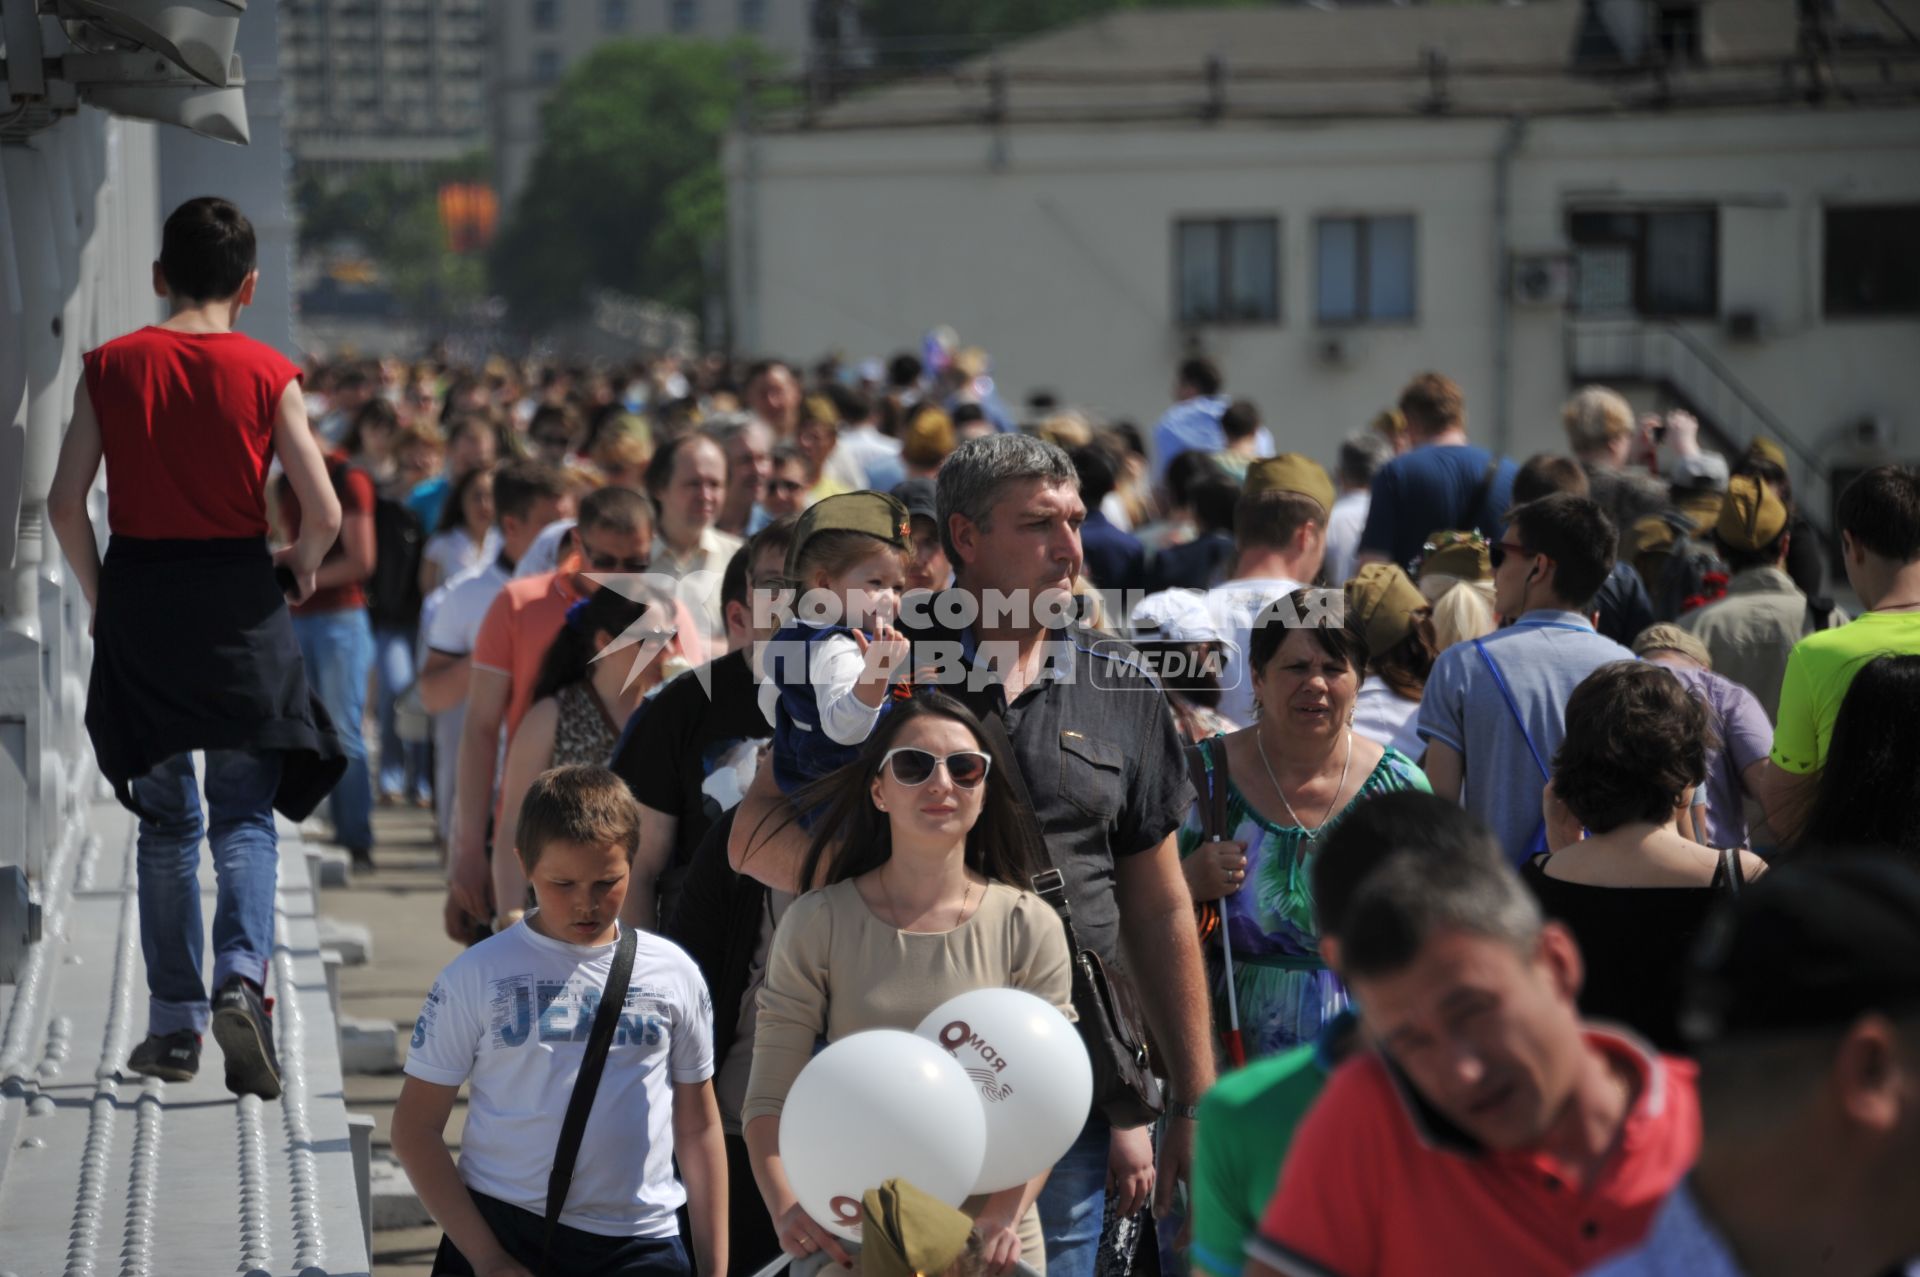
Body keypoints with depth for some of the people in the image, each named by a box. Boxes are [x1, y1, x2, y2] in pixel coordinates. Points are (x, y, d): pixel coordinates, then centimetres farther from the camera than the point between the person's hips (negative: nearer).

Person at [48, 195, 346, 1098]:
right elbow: (324, 512, -8)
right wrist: (302, 566, 12)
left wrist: (100, 595, 10)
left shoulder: (112, 367, 0)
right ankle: (241, 976, -17)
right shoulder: (266, 374, -4)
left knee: (166, 818, 13)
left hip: (138, 598, 1)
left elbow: (65, 502, -3)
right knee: (245, 815, 7)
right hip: (238, 600, -1)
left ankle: (174, 1024, 14)